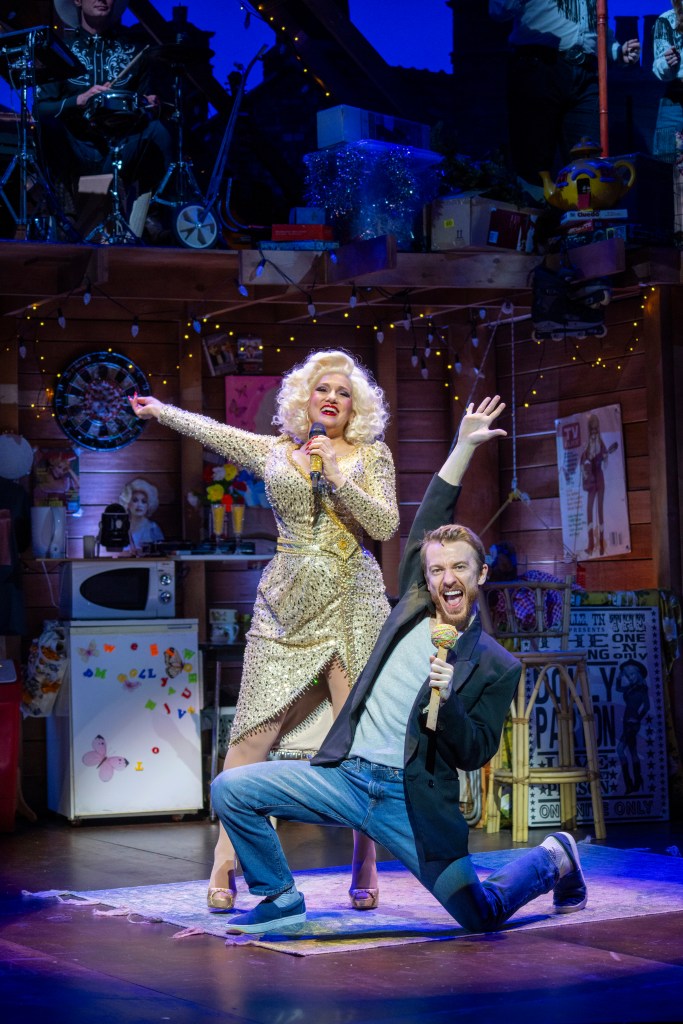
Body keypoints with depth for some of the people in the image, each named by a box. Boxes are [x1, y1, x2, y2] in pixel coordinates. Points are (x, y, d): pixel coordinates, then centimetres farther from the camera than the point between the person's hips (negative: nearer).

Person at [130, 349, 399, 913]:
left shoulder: (371, 456, 9)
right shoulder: (273, 452, 13)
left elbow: (385, 525, -2)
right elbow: (208, 428, 26)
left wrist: (336, 475, -10)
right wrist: (157, 408, 41)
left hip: (353, 603, -1)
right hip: (287, 605, 1)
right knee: (253, 731, -7)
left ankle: (365, 868, 3)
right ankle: (225, 867, -4)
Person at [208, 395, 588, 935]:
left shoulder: (497, 666, -2)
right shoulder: (412, 608, 8)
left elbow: (475, 755, -4)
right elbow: (427, 525, 12)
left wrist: (447, 701, -22)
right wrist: (464, 446, 9)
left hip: (412, 800, -4)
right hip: (344, 774, 4)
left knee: (481, 915, -6)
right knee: (231, 788, -11)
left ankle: (553, 860, 26)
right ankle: (282, 898, 9)